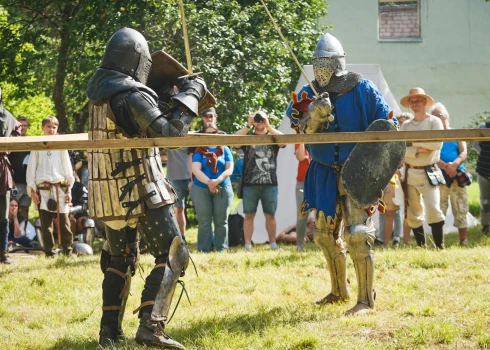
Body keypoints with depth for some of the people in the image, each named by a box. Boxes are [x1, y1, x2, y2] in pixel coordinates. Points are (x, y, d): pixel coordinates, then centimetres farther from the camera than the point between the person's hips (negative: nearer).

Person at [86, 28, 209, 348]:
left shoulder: (99, 90, 9)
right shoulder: (133, 96, -17)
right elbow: (169, 133, -19)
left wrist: (168, 94, 13)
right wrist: (189, 95, -9)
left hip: (107, 194, 8)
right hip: (140, 190, -8)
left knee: (119, 259, 21)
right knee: (173, 255, -2)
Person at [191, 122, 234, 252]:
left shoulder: (225, 150, 8)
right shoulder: (199, 151, 5)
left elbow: (229, 169, -1)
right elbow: (196, 170, -6)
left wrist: (217, 181, -18)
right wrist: (208, 182, -21)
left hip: (223, 189, 1)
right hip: (201, 189, -1)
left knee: (221, 220, 2)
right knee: (204, 221, -1)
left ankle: (221, 248, 7)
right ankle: (205, 249, 3)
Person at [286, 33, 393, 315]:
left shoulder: (361, 89, -6)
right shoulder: (309, 93, 5)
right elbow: (302, 130, -4)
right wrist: (312, 116, -25)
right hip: (325, 173, 5)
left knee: (358, 234, -14)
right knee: (327, 235, 12)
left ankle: (366, 300, -9)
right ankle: (340, 291, 30)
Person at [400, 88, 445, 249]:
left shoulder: (434, 122, 0)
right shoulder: (406, 125, 10)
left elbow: (437, 144, -15)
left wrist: (413, 140, -9)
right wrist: (418, 149, -17)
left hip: (429, 173, -4)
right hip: (410, 173, 4)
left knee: (433, 210, -18)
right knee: (413, 214, 7)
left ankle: (440, 246, -13)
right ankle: (421, 246, 15)